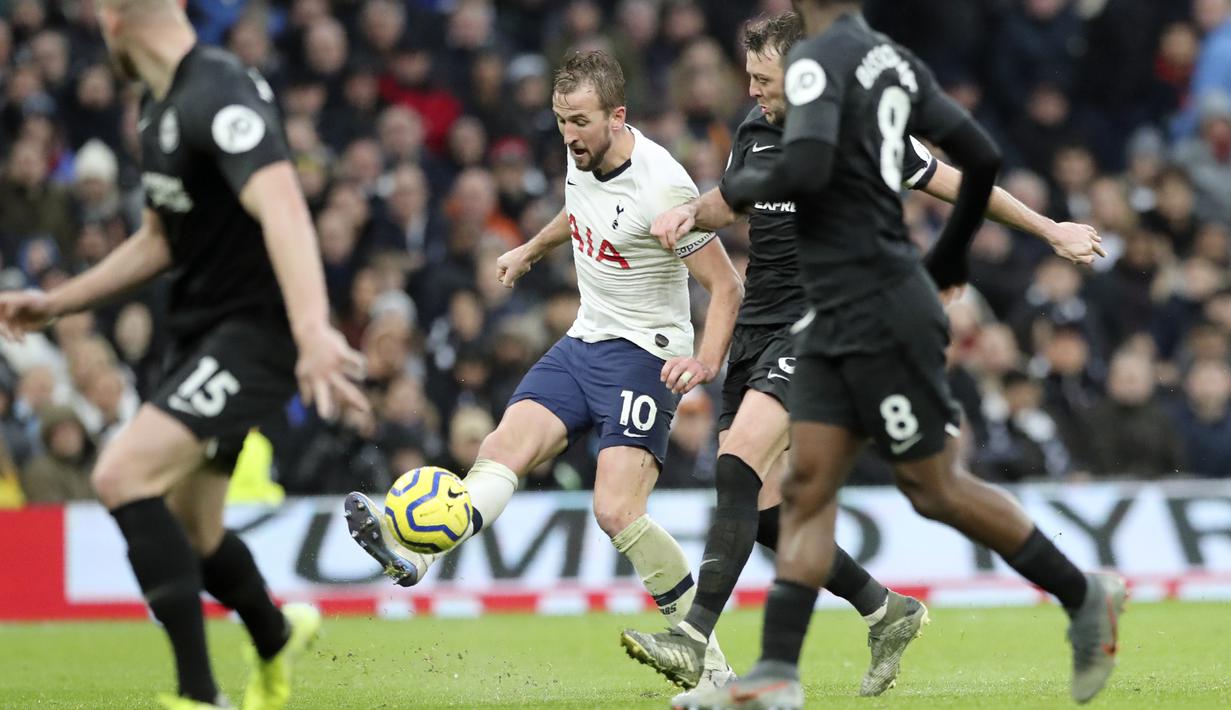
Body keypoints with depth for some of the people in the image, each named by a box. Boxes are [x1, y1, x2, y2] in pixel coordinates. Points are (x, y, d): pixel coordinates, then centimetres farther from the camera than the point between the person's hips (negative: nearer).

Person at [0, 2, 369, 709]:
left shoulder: (220, 94, -19)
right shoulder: (162, 107, 13)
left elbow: (282, 209, -34)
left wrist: (313, 331, -48)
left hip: (255, 331, -9)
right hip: (203, 333, 9)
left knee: (124, 474, -25)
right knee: (185, 534, 16)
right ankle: (277, 638, 47)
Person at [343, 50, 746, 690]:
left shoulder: (661, 187, -20)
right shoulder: (584, 155, 2)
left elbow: (726, 285, -16)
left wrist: (707, 361, -29)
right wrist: (533, 248, 40)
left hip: (644, 354, -7)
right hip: (584, 342, 7)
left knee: (616, 511, -20)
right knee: (504, 448, -16)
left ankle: (708, 659, -9)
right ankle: (414, 552, -37)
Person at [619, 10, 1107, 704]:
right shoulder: (756, 128, 10)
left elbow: (951, 182, 4)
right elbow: (730, 202, 28)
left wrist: (1051, 230, 12)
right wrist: (689, 212, 4)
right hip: (758, 326, 7)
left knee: (738, 464, -25)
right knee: (760, 508, 3)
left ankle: (694, 640, -30)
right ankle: (887, 610, 21)